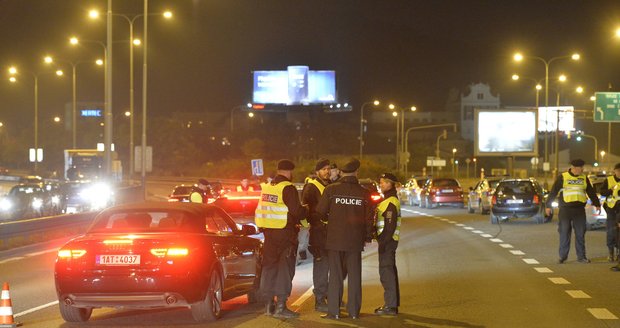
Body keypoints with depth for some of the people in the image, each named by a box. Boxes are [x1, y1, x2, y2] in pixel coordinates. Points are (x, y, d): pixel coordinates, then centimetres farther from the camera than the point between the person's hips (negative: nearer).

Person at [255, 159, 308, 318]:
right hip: (285, 233, -7)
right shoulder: (288, 188, -13)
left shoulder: (267, 187, 11)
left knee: (270, 267, 13)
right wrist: (306, 210, 3)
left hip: (268, 232, 7)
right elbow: (297, 212, -18)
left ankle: (269, 303, 17)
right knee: (285, 269, -3)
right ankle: (280, 306, -5)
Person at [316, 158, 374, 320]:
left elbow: (320, 213, -4)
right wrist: (368, 236, 18)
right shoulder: (363, 193, -2)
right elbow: (369, 217, 3)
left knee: (335, 275, 4)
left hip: (335, 239, -1)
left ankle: (334, 311, 2)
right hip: (355, 240, 1)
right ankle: (354, 310, 11)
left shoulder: (331, 190, -6)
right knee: (354, 275, 9)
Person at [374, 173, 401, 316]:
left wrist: (383, 242, -23)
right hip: (388, 240, 11)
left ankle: (390, 305, -9)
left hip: (387, 240, -11)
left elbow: (390, 225, -22)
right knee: (390, 271, 15)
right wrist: (382, 240, 19)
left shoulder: (391, 202, -16)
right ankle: (393, 304, 22)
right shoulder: (388, 200, 17)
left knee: (386, 271, -9)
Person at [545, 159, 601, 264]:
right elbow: (553, 192, -1)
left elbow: (591, 192, 20)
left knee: (580, 234, 4)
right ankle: (562, 256, 6)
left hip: (579, 210, 3)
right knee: (564, 234, 0)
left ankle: (581, 256, 10)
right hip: (565, 210, -3)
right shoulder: (562, 177, -2)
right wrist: (548, 206, -4)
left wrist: (597, 204, 21)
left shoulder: (584, 178, 10)